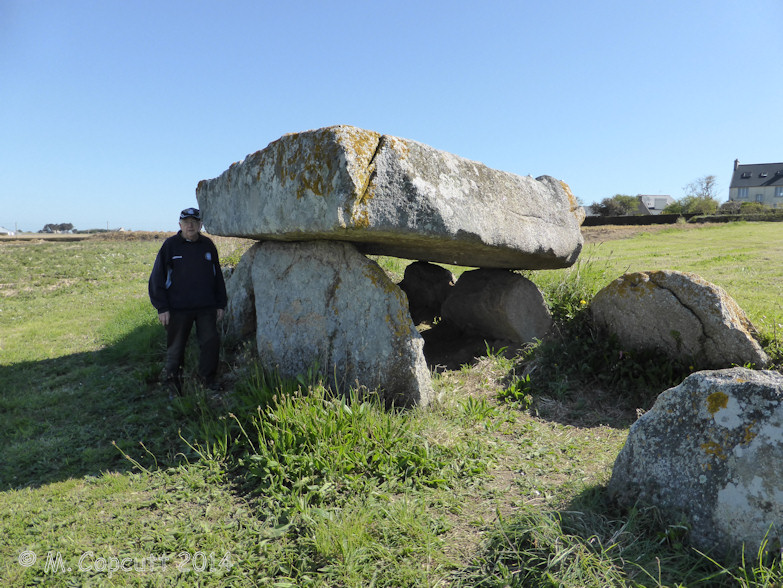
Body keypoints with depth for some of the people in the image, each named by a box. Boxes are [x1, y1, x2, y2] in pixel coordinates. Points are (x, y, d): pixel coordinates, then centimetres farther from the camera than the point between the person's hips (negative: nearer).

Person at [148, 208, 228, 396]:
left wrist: (220, 304, 11)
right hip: (178, 308, -2)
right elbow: (157, 278, 0)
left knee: (211, 342, 1)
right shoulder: (170, 246, -1)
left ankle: (208, 378, 19)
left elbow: (217, 276, 14)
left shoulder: (208, 245, 9)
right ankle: (173, 380, 21)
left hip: (206, 308, 3)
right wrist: (162, 308, -5)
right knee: (176, 346, 4)